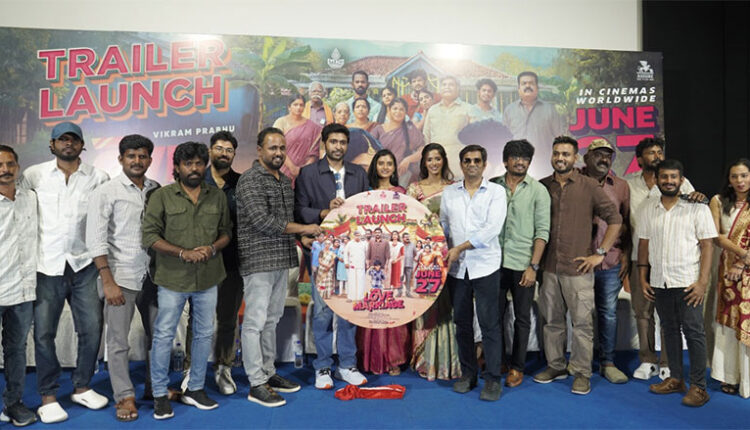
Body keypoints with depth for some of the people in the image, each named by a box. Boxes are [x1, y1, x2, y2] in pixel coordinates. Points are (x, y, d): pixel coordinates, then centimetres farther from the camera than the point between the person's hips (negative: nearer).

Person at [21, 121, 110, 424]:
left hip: (84, 264, 1)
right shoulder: (34, 175, 3)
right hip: (46, 265, -1)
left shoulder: (98, 177, 3)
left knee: (92, 328, 5)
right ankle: (48, 396, 19)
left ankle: (82, 388, 23)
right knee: (43, 333, 4)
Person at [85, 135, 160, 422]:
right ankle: (125, 396, 17)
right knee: (118, 341, 3)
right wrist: (108, 282, -13)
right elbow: (95, 240, -9)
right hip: (121, 277, -4)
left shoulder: (156, 190, 7)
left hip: (152, 276, 4)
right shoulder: (106, 192, -5)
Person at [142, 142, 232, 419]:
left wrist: (212, 248, -12)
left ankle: (195, 389, 27)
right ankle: (160, 395, 18)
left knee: (204, 334, 12)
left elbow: (226, 232, 10)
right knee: (164, 335, 3)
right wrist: (184, 253, -17)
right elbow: (149, 236, -8)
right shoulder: (162, 196, -3)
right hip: (173, 279, -3)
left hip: (208, 279, 3)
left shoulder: (218, 196, 7)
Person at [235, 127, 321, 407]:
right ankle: (256, 384, 5)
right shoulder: (250, 180, -10)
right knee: (255, 321, -2)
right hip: (258, 260, -8)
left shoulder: (285, 180, 16)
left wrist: (302, 238, 7)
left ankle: (268, 373, 26)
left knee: (271, 319, 15)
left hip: (282, 260, 8)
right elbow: (262, 221, -18)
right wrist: (305, 228, -14)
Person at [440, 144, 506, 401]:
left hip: (485, 265, -3)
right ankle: (468, 373, 23)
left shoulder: (496, 192, 0)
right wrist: (444, 251, 1)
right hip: (456, 267, 4)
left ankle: (493, 378, 9)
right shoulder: (449, 192, 11)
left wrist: (459, 248, -14)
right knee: (462, 322, 10)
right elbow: (443, 223, 17)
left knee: (489, 323, -1)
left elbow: (493, 228, -11)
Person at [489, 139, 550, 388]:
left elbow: (542, 231, -4)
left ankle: (517, 367, 21)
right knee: (495, 315, 9)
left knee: (522, 318, 7)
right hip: (495, 263, 2)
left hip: (523, 265, -2)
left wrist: (533, 266, -11)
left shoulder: (538, 190, 0)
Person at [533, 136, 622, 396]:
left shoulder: (589, 187, -2)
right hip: (549, 267, 3)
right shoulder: (542, 186, 7)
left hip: (578, 268, -3)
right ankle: (555, 366, 26)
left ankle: (581, 373, 13)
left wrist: (600, 253, -5)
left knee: (582, 322, 0)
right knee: (552, 320, 12)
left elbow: (615, 219, 0)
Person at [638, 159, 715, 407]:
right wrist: (643, 279, 7)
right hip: (659, 283, 4)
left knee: (694, 331, -2)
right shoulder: (647, 210, 9)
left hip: (688, 282, -4)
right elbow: (643, 245, 12)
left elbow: (707, 245, -5)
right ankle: (675, 379, 22)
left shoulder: (697, 208, -2)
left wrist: (702, 281, -12)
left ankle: (698, 386, 7)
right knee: (670, 330, 12)